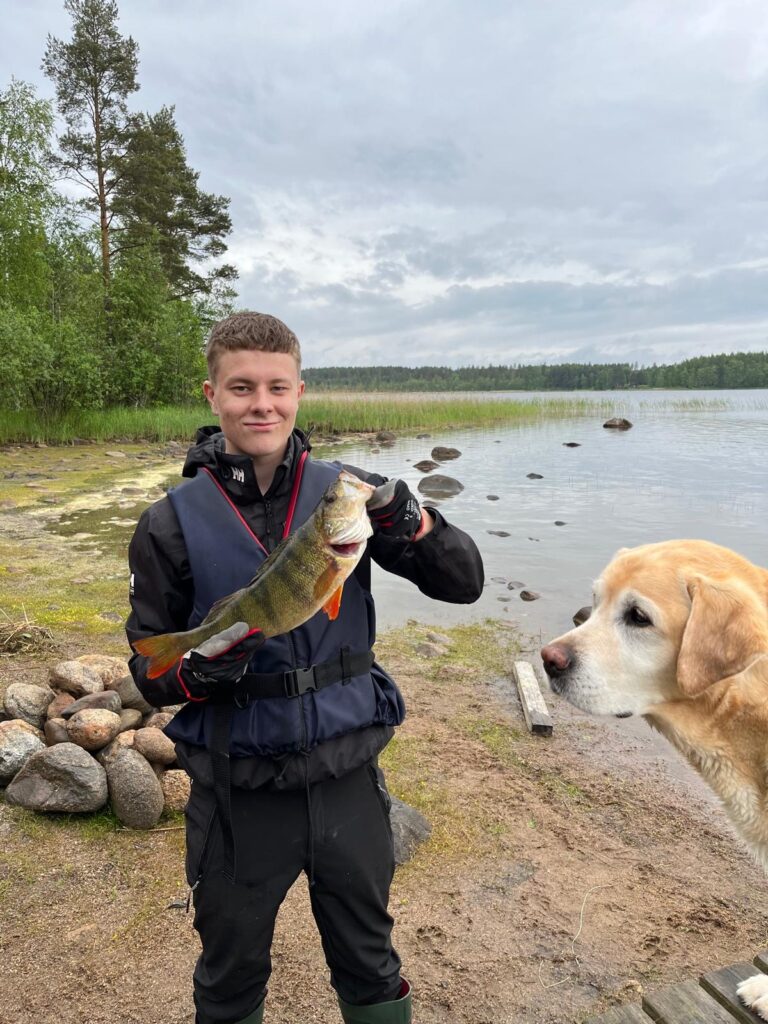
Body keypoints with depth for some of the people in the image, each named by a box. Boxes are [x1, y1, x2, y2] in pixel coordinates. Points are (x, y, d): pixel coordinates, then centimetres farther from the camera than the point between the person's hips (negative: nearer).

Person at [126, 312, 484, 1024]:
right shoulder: (174, 522, -9)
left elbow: (463, 583, -9)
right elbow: (148, 670, -2)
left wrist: (401, 516, -26)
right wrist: (201, 671, -24)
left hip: (347, 778, 1)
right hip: (238, 791, 0)